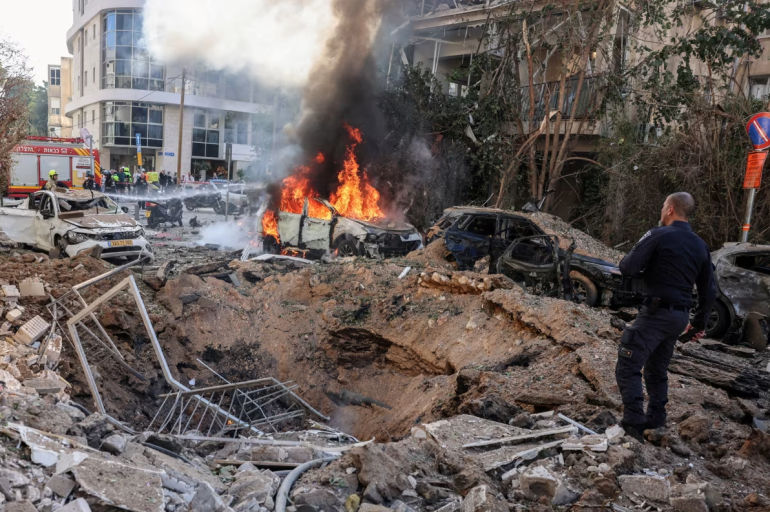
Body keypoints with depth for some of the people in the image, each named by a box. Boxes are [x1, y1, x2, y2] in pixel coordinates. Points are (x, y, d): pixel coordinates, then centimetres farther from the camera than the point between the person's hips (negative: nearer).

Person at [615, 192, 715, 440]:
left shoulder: (658, 235, -10)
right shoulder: (700, 246, 12)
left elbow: (627, 268, -16)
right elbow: (709, 291, 16)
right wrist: (699, 323, 24)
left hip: (656, 313, -8)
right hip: (680, 316, 8)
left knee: (628, 368, -6)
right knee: (657, 371, 20)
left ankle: (634, 424, -12)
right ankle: (655, 422, 25)